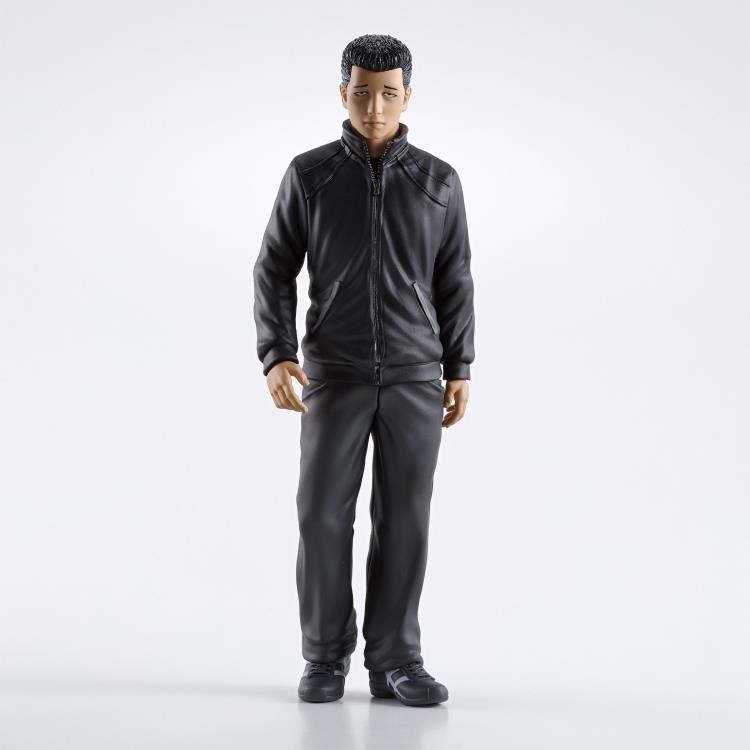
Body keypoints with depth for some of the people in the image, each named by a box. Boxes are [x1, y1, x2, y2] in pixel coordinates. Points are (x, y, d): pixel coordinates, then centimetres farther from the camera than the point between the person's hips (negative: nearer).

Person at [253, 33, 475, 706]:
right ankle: (327, 657, 12)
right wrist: (276, 357, -12)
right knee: (323, 514, -4)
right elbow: (275, 272, 2)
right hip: (336, 374, -1)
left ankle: (394, 662, 10)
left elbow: (454, 282, 8)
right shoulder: (309, 174, 1)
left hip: (416, 376, 1)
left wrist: (460, 371, 2)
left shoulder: (439, 181, 4)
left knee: (404, 517, 0)